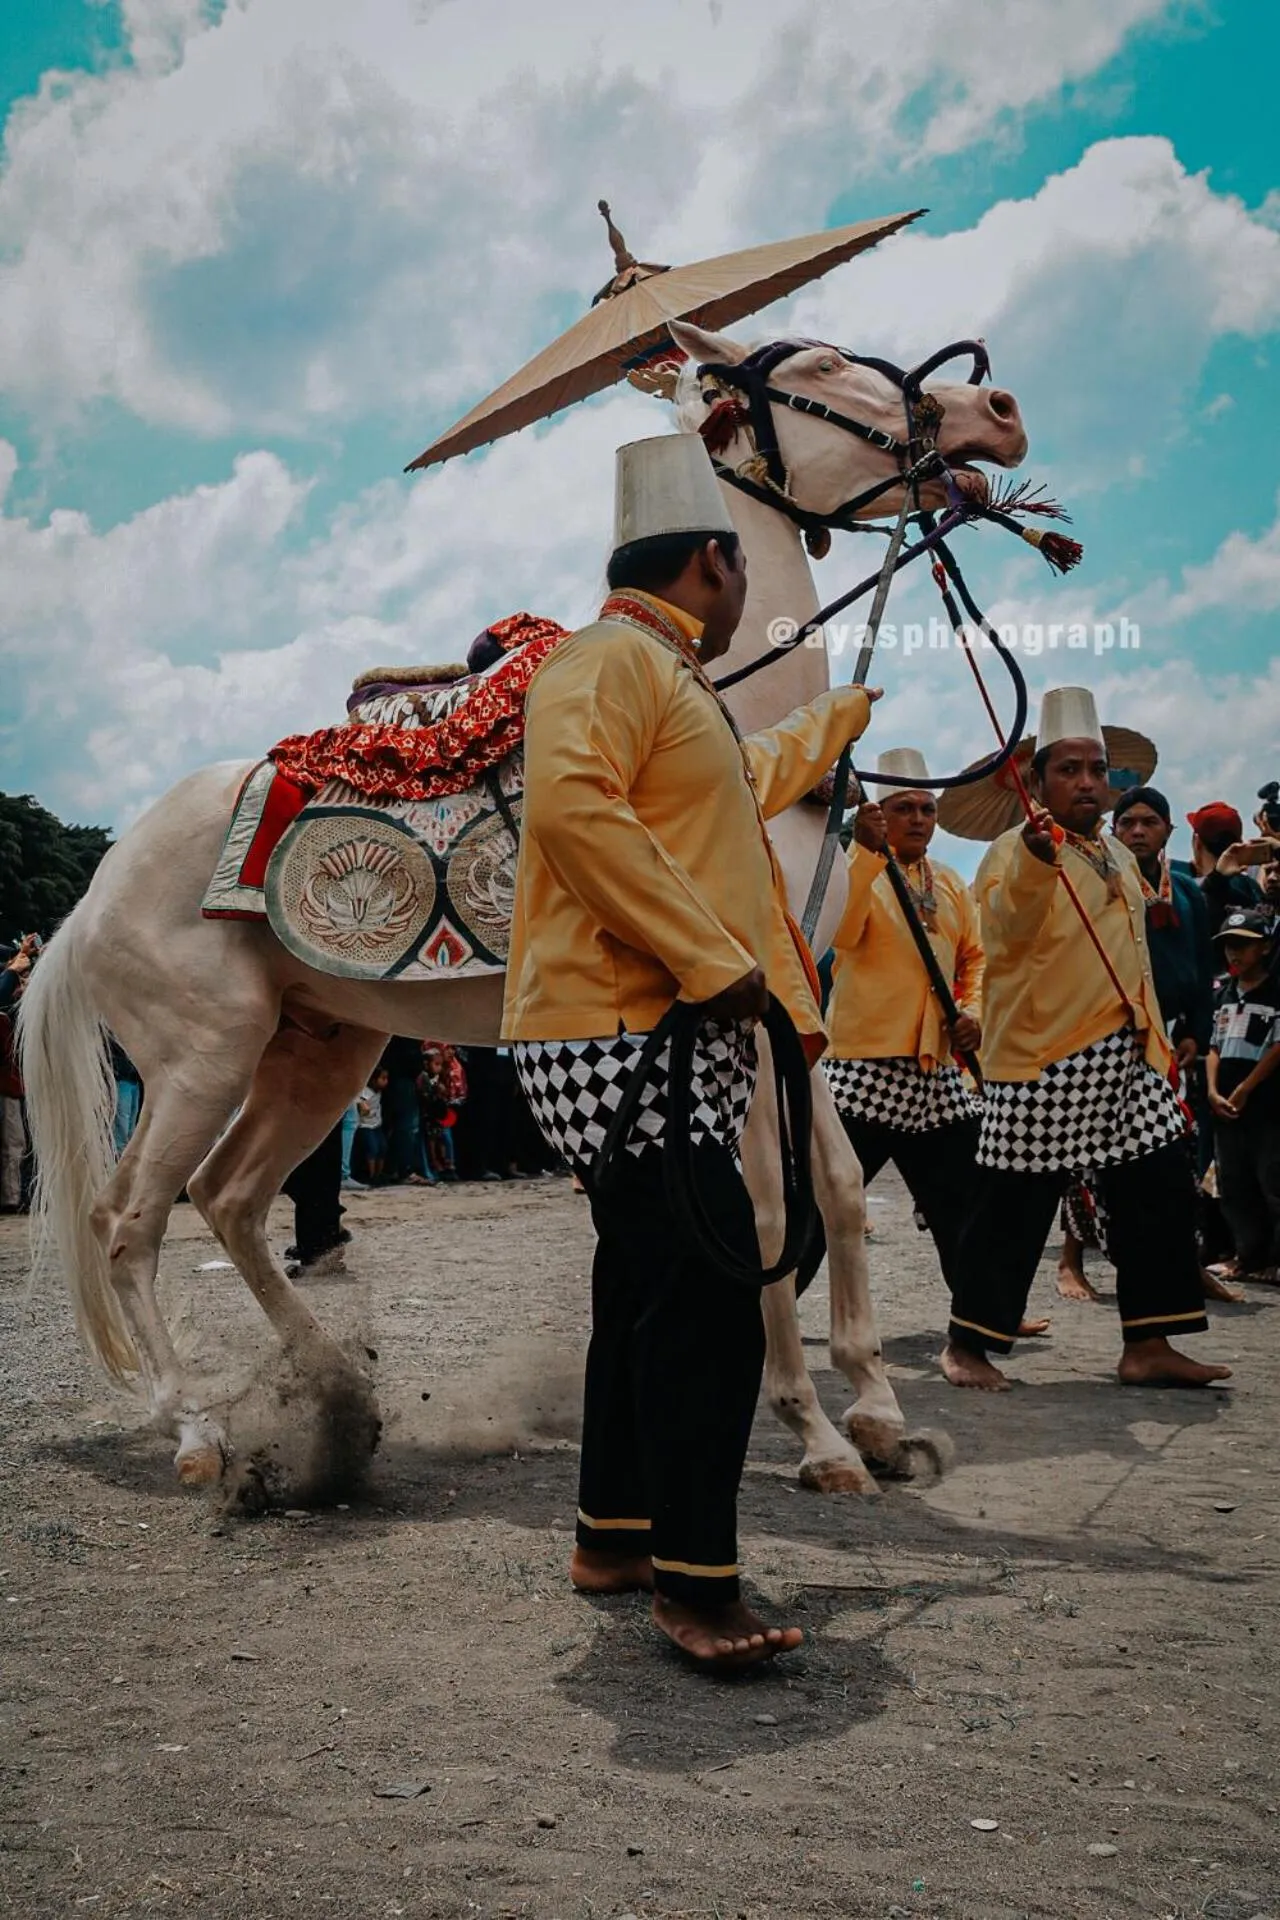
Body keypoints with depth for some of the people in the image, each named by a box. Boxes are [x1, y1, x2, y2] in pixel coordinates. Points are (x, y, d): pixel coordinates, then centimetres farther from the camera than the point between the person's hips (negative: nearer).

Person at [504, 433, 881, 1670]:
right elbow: (574, 802, -27)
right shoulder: (613, 656, -8)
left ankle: (614, 1535, 26)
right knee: (711, 1304, -13)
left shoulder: (669, 681, 25)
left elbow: (753, 778, 45)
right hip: (627, 1043, -11)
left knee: (652, 1294, 15)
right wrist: (713, 959, -26)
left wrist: (849, 708, 58)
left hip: (670, 1044, 11)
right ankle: (695, 1582, -5)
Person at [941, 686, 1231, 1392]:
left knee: (1158, 1193, 6)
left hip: (1125, 1056, 8)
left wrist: (1155, 1045, 23)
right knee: (1015, 1205, -4)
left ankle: (1148, 1346, 15)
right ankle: (968, 1343, 9)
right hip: (1042, 1056, -8)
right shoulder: (1015, 850, -7)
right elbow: (1003, 929, -28)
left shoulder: (1120, 857, 18)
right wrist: (1036, 861, -46)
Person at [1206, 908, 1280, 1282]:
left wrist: (1242, 1091, -11)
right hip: (1226, 1108, 7)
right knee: (1233, 1187, 9)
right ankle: (1249, 1256, 17)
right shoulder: (1226, 995, 14)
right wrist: (1213, 1092, 0)